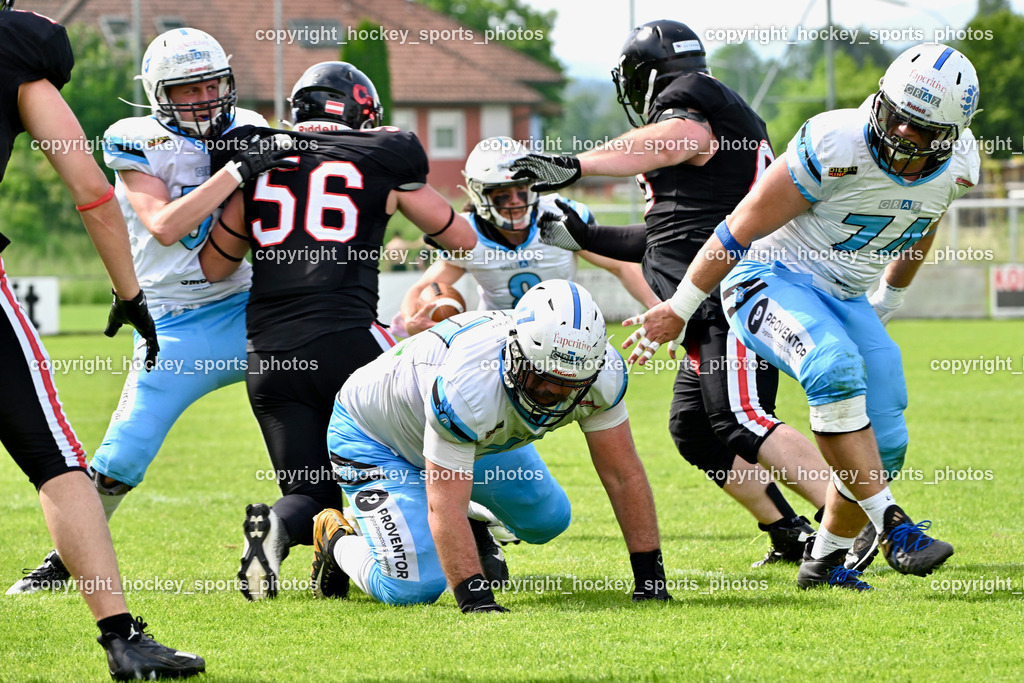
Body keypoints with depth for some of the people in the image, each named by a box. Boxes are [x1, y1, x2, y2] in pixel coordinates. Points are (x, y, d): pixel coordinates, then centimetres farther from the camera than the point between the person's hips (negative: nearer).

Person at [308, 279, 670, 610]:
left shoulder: (599, 372, -28)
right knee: (414, 587, -17)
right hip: (377, 438, -7)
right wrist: (476, 600, -48)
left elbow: (624, 476, -20)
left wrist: (650, 576, -22)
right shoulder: (467, 385, -46)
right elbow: (445, 508, -43)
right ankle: (338, 541, 12)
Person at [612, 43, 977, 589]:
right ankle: (891, 527, -32)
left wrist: (889, 299, 31)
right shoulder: (836, 146, -26)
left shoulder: (956, 167, -7)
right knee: (836, 369, -35)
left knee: (885, 443, -2)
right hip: (771, 278, -7)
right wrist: (678, 311, -9)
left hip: (844, 298, 7)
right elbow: (742, 227, -16)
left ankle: (824, 562, 20)